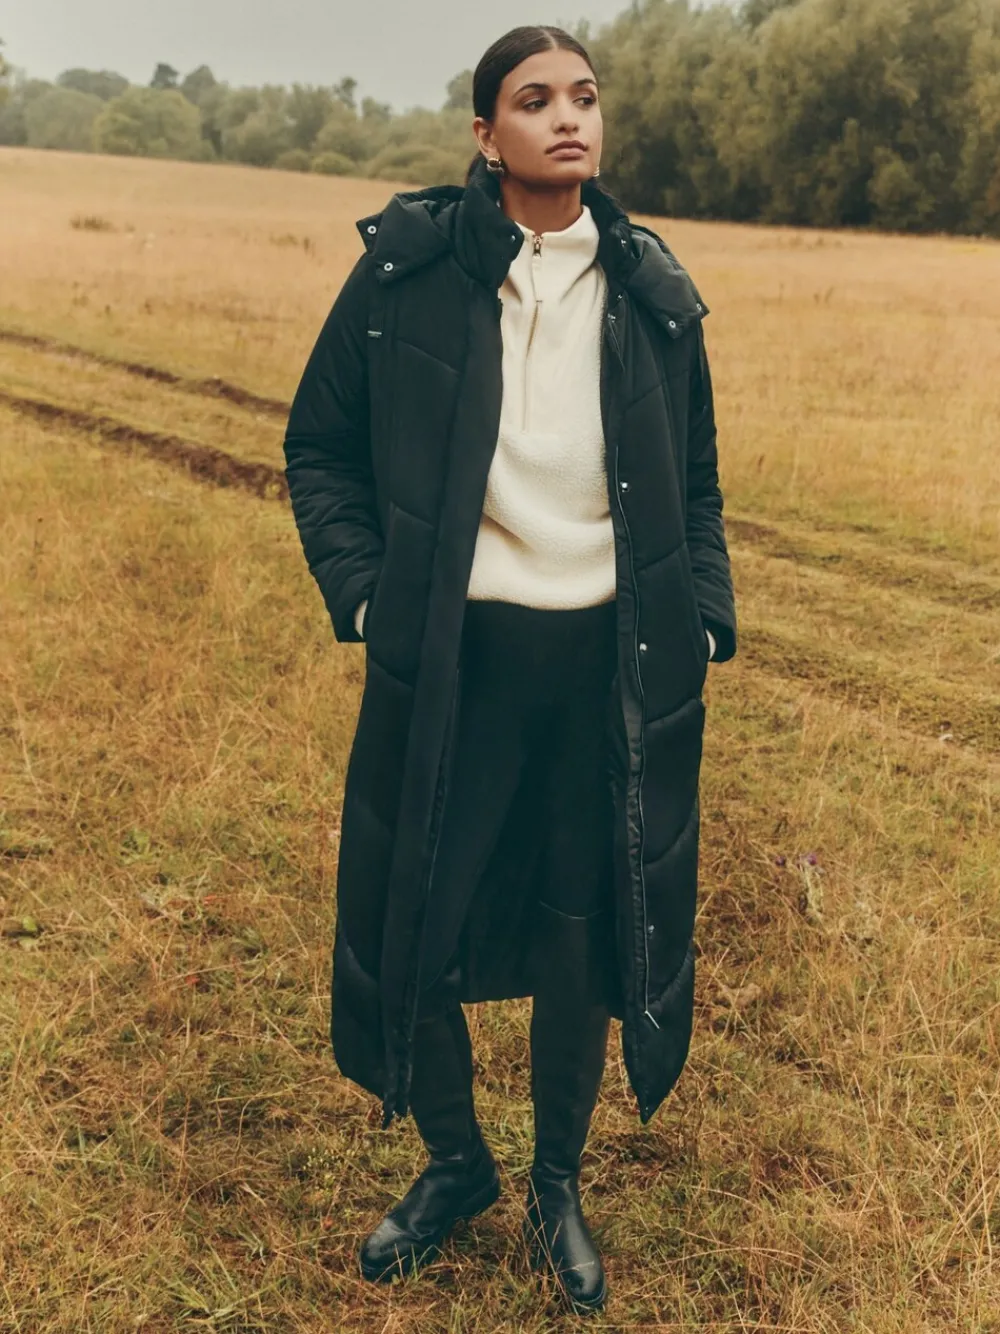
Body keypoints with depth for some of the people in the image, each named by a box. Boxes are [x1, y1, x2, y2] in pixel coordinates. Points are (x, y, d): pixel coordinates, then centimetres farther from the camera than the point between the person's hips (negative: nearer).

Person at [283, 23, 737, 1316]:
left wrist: (705, 620, 3)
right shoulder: (408, 265, -4)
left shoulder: (654, 290, 3)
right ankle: (453, 1162, 37)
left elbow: (696, 482, 13)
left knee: (582, 940, 10)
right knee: (413, 927, 9)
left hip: (613, 667, 2)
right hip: (449, 661, -1)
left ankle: (558, 1186, 36)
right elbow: (319, 445, 4)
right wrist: (360, 588, -6)